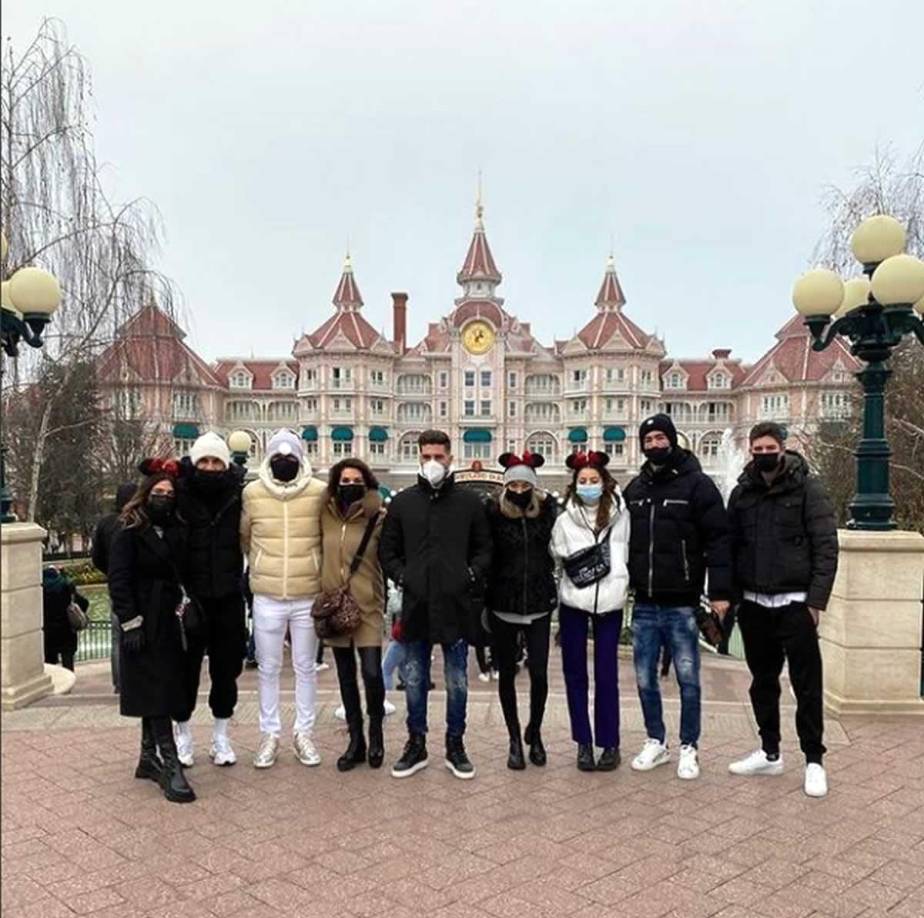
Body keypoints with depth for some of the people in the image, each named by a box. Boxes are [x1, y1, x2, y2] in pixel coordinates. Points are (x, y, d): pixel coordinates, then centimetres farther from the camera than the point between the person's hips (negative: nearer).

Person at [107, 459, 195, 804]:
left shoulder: (175, 531, 11)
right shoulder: (128, 532, -7)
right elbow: (118, 581, -12)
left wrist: (181, 608, 5)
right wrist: (130, 622, -17)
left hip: (167, 621, 7)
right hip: (143, 623, -7)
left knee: (161, 691, 12)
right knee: (155, 692, -8)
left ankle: (149, 758, 23)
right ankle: (170, 767, -8)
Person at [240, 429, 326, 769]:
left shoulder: (320, 492, -6)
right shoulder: (252, 492, -3)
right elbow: (244, 538, 11)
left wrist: (310, 567, 8)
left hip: (309, 597, 0)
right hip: (267, 598, 1)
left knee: (305, 667, 11)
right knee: (268, 669, 10)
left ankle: (304, 732, 24)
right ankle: (269, 733, 23)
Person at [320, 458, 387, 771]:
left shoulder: (377, 518, -6)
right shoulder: (326, 515, 4)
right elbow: (321, 553, 14)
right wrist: (322, 597, 9)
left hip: (367, 605, -3)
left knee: (371, 672, -10)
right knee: (345, 675, 11)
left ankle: (375, 732, 15)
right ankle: (356, 741, 24)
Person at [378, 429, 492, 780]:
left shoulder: (470, 502, 3)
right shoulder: (402, 502, 6)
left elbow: (484, 548, 9)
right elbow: (387, 550, 11)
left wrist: (472, 574, -7)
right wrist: (401, 576, -3)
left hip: (456, 605, -1)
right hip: (416, 604, 1)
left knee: (458, 681, 8)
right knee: (414, 680, 10)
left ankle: (455, 745, 24)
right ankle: (416, 744, 24)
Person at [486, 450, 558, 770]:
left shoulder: (547, 509, 1)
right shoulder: (494, 513, -5)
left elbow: (558, 546, 13)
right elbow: (484, 553, -8)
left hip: (539, 605, 1)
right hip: (502, 605, -1)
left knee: (539, 673, -2)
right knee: (507, 674, 8)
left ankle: (534, 732, 24)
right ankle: (515, 739, 24)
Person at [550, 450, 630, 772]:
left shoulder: (620, 516, 1)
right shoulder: (564, 520, 0)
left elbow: (627, 553, 8)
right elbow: (556, 558, 2)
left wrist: (618, 586, 2)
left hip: (610, 601, -1)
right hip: (574, 603, 1)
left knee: (606, 674, 3)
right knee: (575, 673, 7)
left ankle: (610, 743, 15)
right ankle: (583, 742, 18)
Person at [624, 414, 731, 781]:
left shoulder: (697, 484, -6)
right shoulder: (634, 488, 10)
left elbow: (718, 539, -10)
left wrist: (720, 591, -15)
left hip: (682, 605, -5)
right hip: (644, 605, 5)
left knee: (688, 679, 6)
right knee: (645, 679, 11)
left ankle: (689, 748, 20)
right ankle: (656, 742, 27)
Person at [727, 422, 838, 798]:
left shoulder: (808, 489, -6)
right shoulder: (742, 493, 7)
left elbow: (826, 547, -9)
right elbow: (731, 547, 10)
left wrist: (817, 600, -15)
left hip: (795, 602, -4)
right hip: (754, 603, 5)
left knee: (807, 684, 2)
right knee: (763, 681, 13)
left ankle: (814, 760, 14)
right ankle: (770, 753, 26)